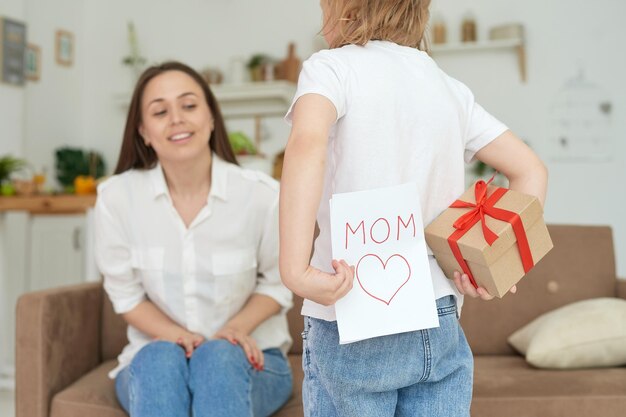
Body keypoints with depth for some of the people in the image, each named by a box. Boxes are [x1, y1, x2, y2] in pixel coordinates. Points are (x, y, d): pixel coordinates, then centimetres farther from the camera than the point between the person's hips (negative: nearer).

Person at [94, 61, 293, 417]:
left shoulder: (262, 194, -14)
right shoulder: (116, 197, -10)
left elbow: (276, 283, 0)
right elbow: (126, 293, 0)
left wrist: (238, 327, -17)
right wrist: (173, 334, -17)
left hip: (246, 357, 0)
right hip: (153, 358, 1)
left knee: (219, 355, -33)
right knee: (159, 357, -32)